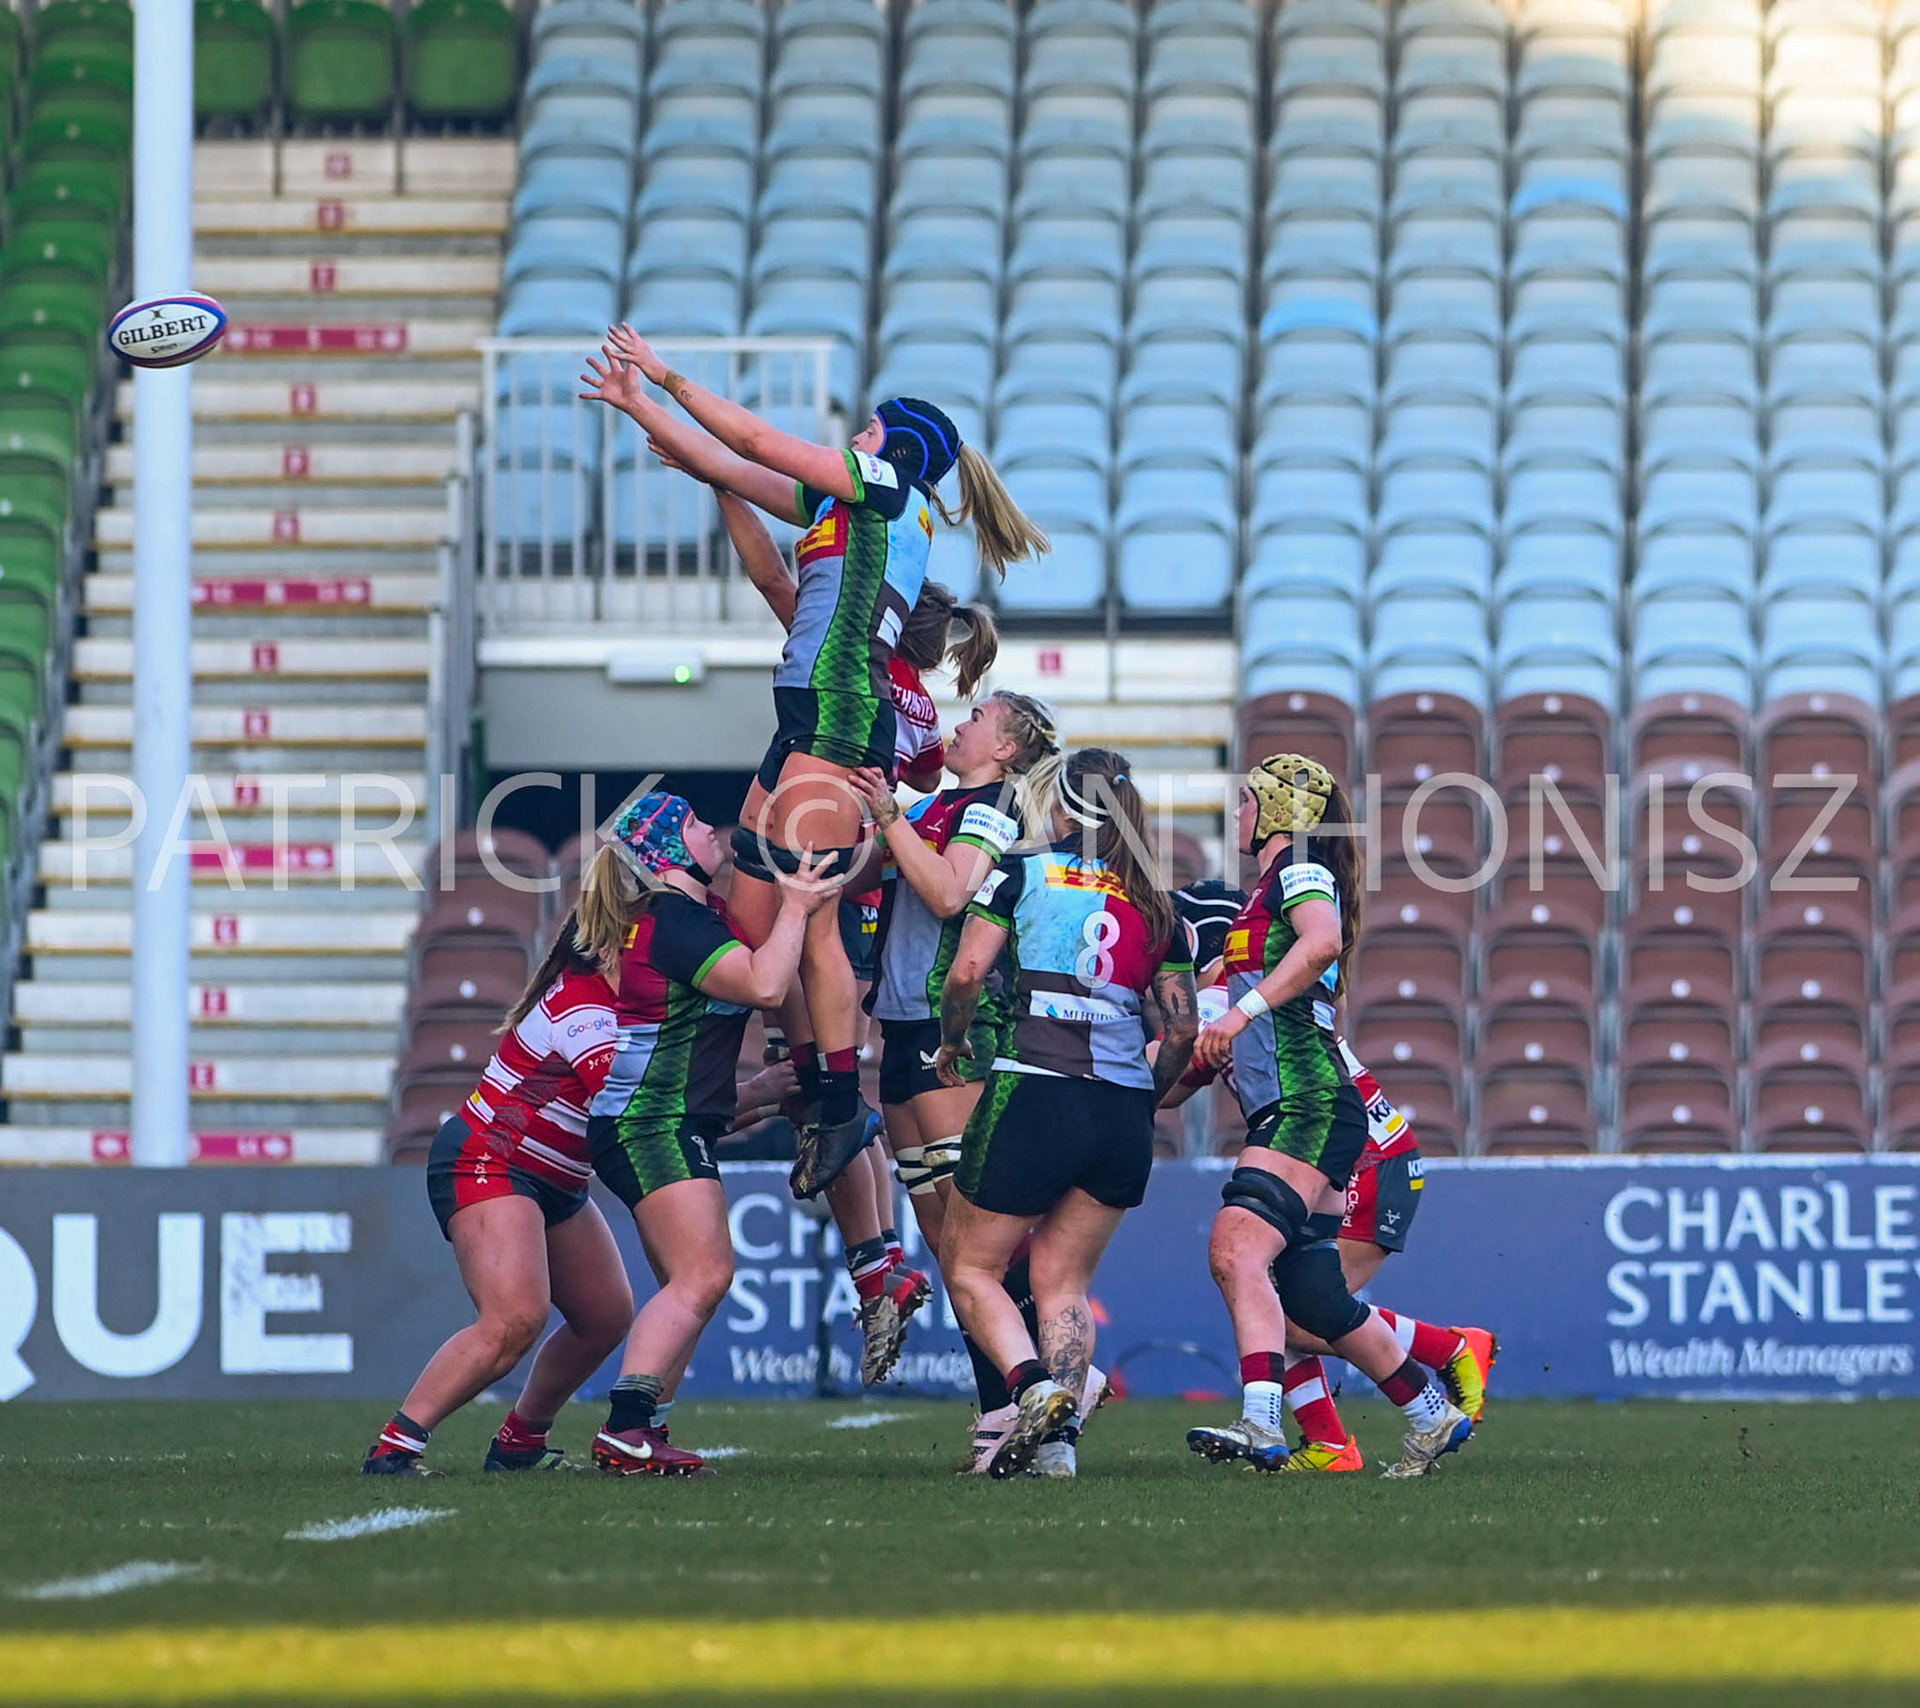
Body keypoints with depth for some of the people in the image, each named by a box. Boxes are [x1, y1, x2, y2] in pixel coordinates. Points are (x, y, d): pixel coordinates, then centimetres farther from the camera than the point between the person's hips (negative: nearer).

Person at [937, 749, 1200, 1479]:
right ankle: (1059, 1439, -2)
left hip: (1035, 1096, -4)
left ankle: (1034, 1387, -16)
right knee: (1063, 1284, 14)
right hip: (1124, 1114, 4)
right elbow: (1183, 1027, 9)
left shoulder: (1024, 872, 1)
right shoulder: (1155, 905, 12)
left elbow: (967, 972, -7)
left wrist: (953, 1043, 10)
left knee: (970, 1267, 9)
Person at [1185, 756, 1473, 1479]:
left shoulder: (1299, 871, -3)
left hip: (1309, 1107, -10)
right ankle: (1432, 1413, 23)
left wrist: (1242, 1011, -29)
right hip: (1286, 1114, 10)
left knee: (1238, 1249, -25)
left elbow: (1322, 941, -25)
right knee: (1312, 1296, 11)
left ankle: (1262, 1424, -39)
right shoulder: (1264, 894, 26)